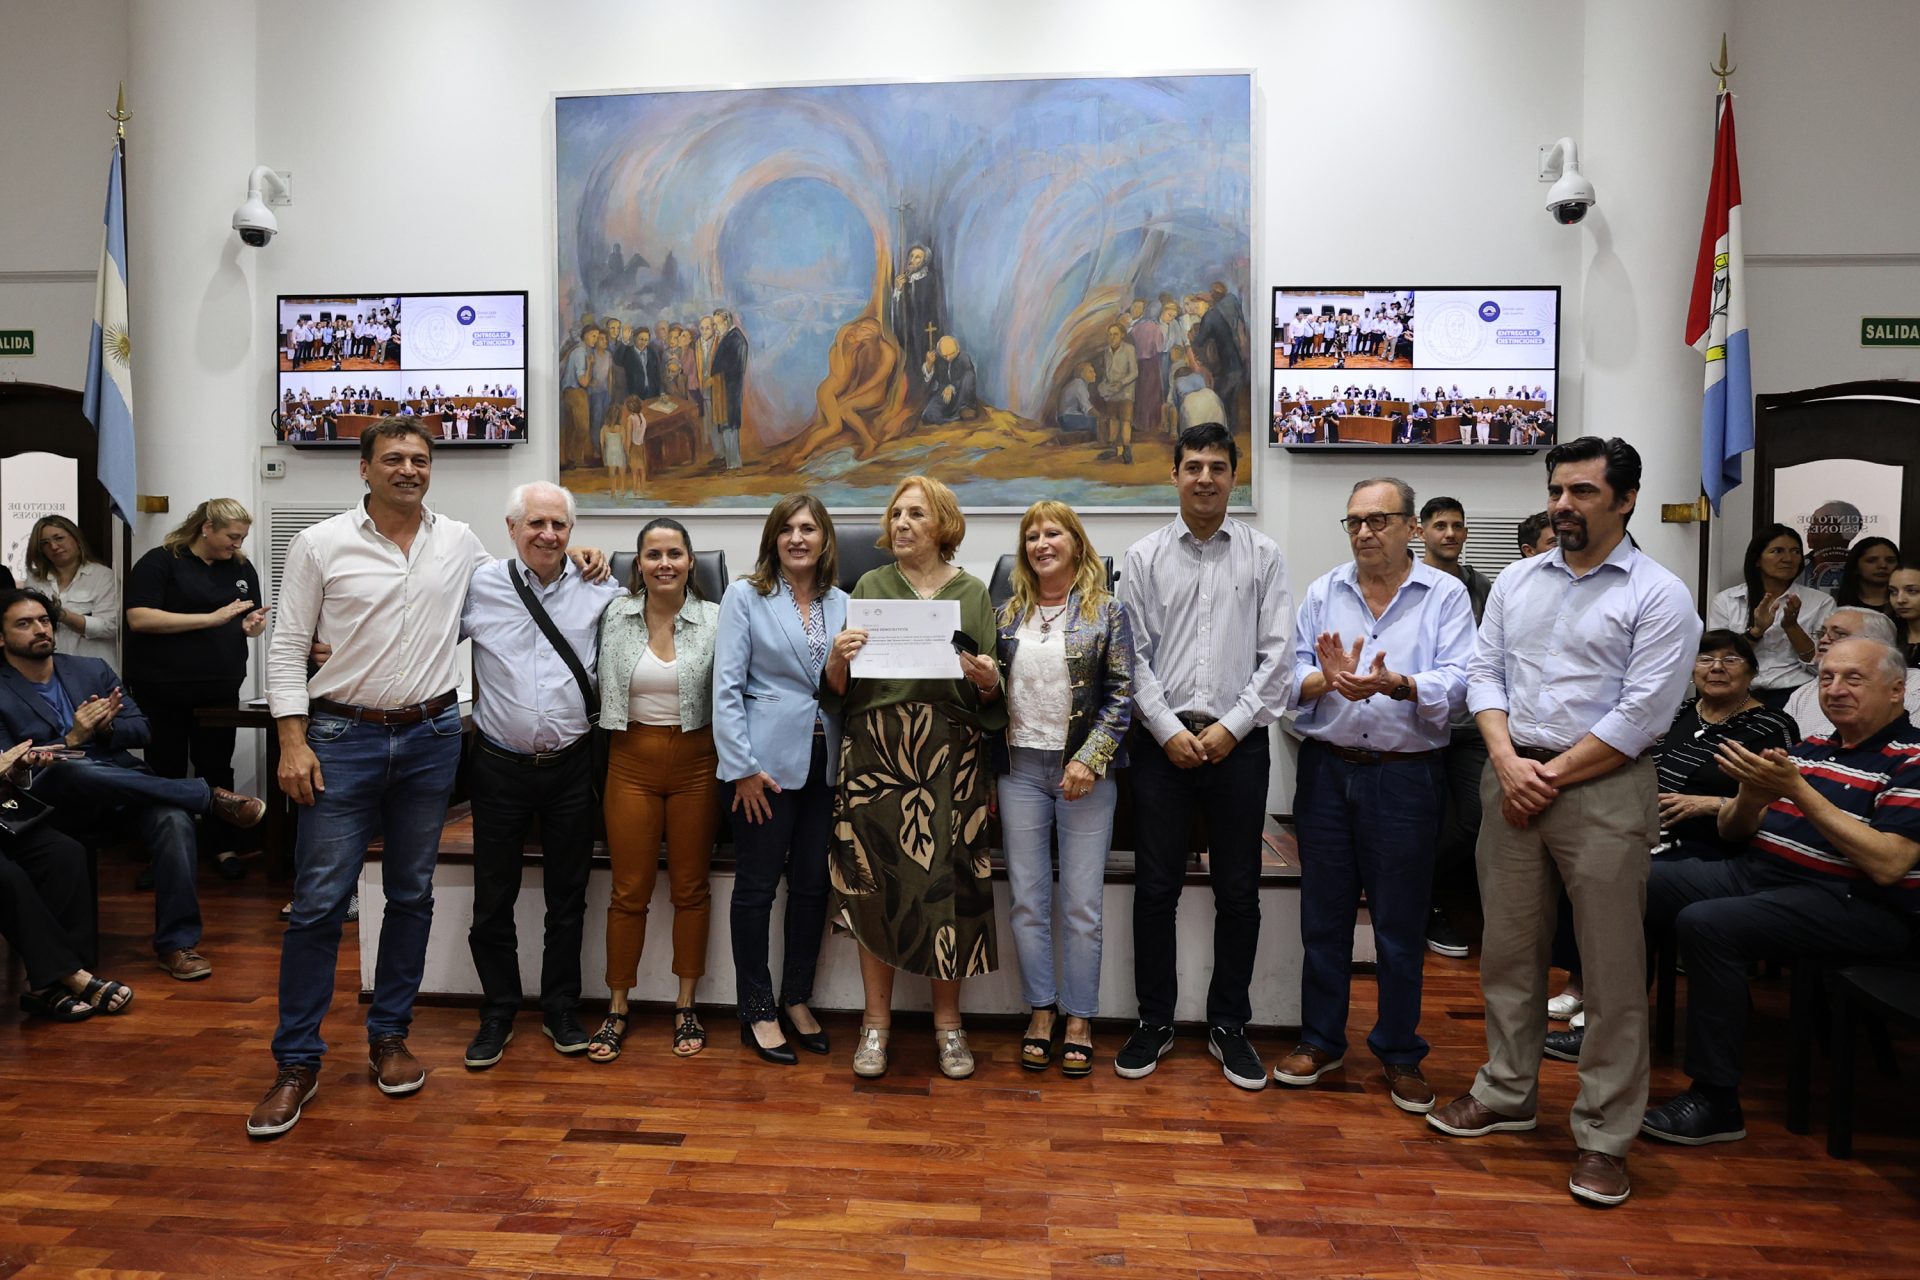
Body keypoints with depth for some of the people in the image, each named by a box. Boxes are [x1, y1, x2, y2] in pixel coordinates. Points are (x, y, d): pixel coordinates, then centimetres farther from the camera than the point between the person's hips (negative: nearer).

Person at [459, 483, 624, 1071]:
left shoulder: (599, 590, -1)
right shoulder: (478, 586, -3)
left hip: (572, 765, 1)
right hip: (499, 766, 0)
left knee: (567, 898, 12)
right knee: (493, 897, 10)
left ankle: (561, 1010, 28)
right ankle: (497, 1014, 28)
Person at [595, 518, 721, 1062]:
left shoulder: (715, 620, -5)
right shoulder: (615, 615, -1)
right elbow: (600, 690, 11)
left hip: (695, 761, 0)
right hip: (632, 760, 1)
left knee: (691, 886, 9)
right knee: (629, 891, 7)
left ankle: (685, 1006, 23)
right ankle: (618, 1008, 22)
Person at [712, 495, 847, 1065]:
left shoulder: (841, 604, 9)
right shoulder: (745, 596, -2)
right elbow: (726, 686, -8)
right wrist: (742, 766, -12)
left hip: (825, 761, 4)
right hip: (768, 759, -4)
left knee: (813, 884, 11)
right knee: (757, 886, 4)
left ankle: (797, 1000, 28)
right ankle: (757, 1012, 19)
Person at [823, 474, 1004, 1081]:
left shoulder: (972, 592, 8)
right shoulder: (869, 587, 9)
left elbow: (990, 700, 8)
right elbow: (840, 690, 7)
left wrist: (986, 679, -14)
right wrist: (838, 658, -13)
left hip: (949, 757, 0)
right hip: (875, 753, 0)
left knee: (948, 882, 0)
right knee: (874, 882, 0)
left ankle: (948, 1020, 18)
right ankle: (876, 1020, 17)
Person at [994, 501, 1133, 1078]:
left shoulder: (1107, 611, 0)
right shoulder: (1009, 614, 9)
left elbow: (1121, 695, -5)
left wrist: (1089, 759, -14)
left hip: (1085, 770, -3)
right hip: (1022, 767, 3)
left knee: (1081, 904, 3)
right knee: (1027, 902, 7)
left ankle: (1079, 1019, 17)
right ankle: (1040, 1013, 20)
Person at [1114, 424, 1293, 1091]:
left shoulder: (1263, 556, 4)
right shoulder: (1144, 557, 4)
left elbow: (1277, 654, 0)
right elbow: (1133, 656, 0)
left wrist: (1232, 726, -8)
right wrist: (1170, 730, -8)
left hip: (1237, 741, 1)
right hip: (1163, 739, 0)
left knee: (1238, 892, 8)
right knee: (1155, 887, 5)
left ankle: (1229, 1025, 24)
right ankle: (1154, 1022, 21)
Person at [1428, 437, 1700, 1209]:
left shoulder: (1658, 596, -4)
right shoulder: (1515, 581, 11)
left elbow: (1640, 716, -11)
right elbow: (1484, 673, 8)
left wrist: (1550, 778, -11)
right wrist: (1506, 760, -7)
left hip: (1604, 790, -4)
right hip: (1512, 780, 5)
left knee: (1612, 968, 3)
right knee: (1508, 948, 13)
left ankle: (1604, 1135, 17)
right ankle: (1507, 1093, 30)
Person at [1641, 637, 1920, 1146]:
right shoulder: (1811, 748, 15)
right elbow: (1731, 832, 15)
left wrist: (1796, 790, -22)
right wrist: (1751, 794, -8)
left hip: (1851, 904, -8)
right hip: (1755, 872, 8)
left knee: (1706, 923, -31)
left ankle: (1716, 1102, -19)